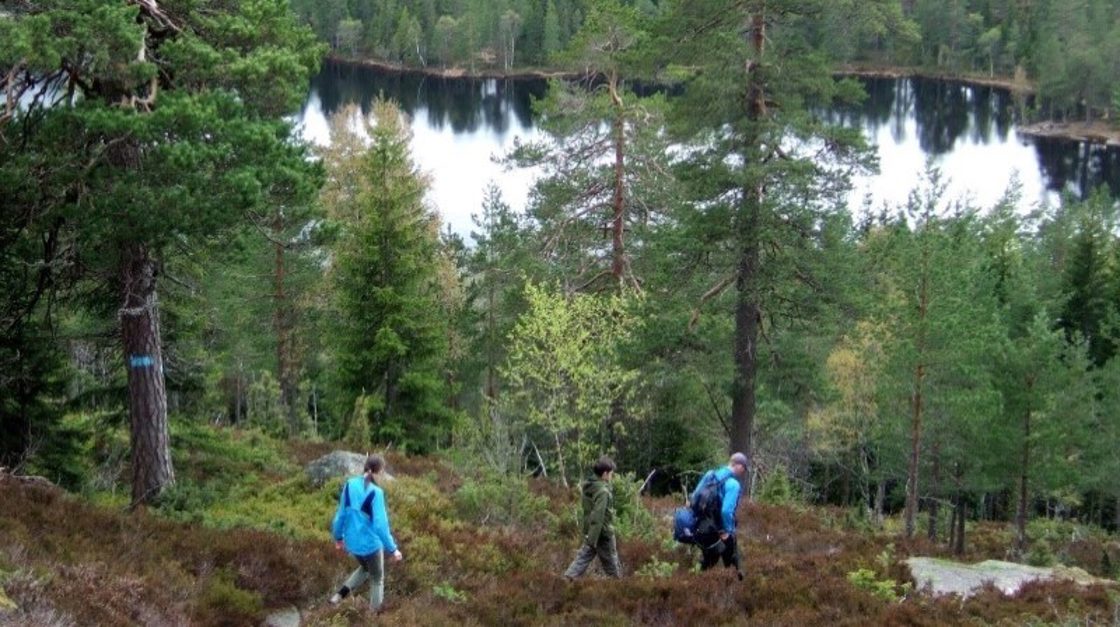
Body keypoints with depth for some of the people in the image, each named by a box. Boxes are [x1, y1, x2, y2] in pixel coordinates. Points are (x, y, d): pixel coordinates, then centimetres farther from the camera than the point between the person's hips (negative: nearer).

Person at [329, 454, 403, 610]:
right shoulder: (375, 492, -24)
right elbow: (380, 525, -23)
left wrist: (338, 537, 18)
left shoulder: (349, 485, -8)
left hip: (352, 542, 5)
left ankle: (340, 594, 18)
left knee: (365, 568, 33)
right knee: (377, 579, 18)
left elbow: (341, 514, 2)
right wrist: (393, 549, -14)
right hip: (370, 543, -5)